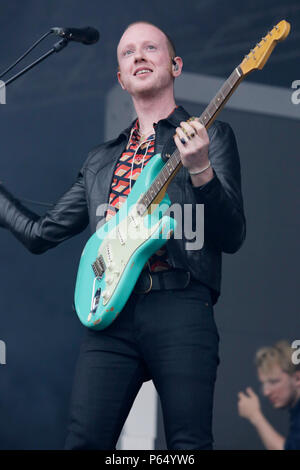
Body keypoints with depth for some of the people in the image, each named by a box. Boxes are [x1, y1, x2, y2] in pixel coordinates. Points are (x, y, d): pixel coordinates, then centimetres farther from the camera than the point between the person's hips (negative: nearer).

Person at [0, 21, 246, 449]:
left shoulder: (211, 136, 12)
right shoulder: (100, 161, 26)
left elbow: (232, 237, 1)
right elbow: (40, 233, 27)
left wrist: (200, 171, -16)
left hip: (180, 305, -4)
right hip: (110, 311, 4)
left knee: (189, 444, -11)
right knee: (84, 442, -9)